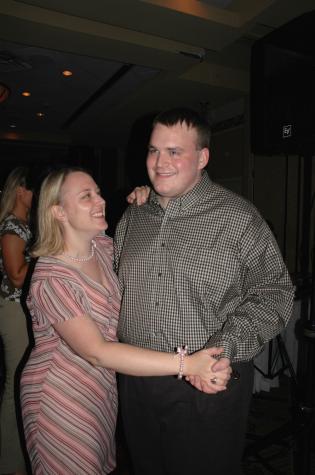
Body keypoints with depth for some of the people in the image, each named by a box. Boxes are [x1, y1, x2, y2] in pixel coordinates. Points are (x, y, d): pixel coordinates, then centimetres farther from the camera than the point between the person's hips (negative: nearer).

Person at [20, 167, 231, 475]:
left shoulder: (103, 245, -4)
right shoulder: (50, 281, -28)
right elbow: (97, 352, -33)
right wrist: (186, 364, -40)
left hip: (104, 391, 7)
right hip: (61, 403, -6)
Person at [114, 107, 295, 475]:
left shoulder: (239, 218, -11)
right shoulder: (132, 218, 6)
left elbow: (272, 292, -11)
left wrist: (223, 350, -22)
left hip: (210, 387, -4)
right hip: (136, 384, 5)